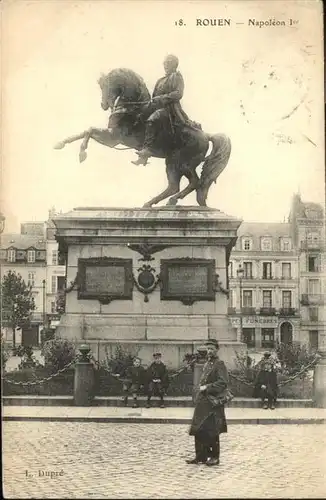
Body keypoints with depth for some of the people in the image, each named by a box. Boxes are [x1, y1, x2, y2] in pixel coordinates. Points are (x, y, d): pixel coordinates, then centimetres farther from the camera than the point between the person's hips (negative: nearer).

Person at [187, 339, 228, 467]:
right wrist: (202, 387, 9)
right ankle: (201, 456, 18)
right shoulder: (207, 364, 17)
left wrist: (207, 387, -19)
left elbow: (223, 382, -19)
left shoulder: (219, 364, -9)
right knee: (198, 430, 9)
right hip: (202, 402, 8)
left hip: (213, 403, -8)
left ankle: (214, 457, 8)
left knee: (211, 432, -3)